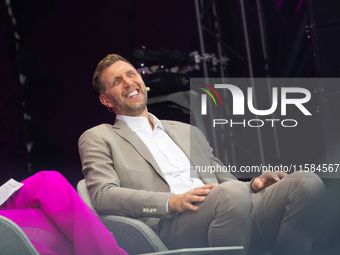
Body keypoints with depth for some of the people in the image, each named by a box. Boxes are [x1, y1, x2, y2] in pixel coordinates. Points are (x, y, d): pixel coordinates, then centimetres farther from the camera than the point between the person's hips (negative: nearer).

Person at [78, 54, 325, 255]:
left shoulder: (188, 132, 35)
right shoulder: (97, 138, 18)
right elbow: (102, 195, 1)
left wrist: (252, 185, 6)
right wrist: (172, 201, -15)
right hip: (169, 224, -6)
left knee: (307, 183, -20)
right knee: (231, 194, -38)